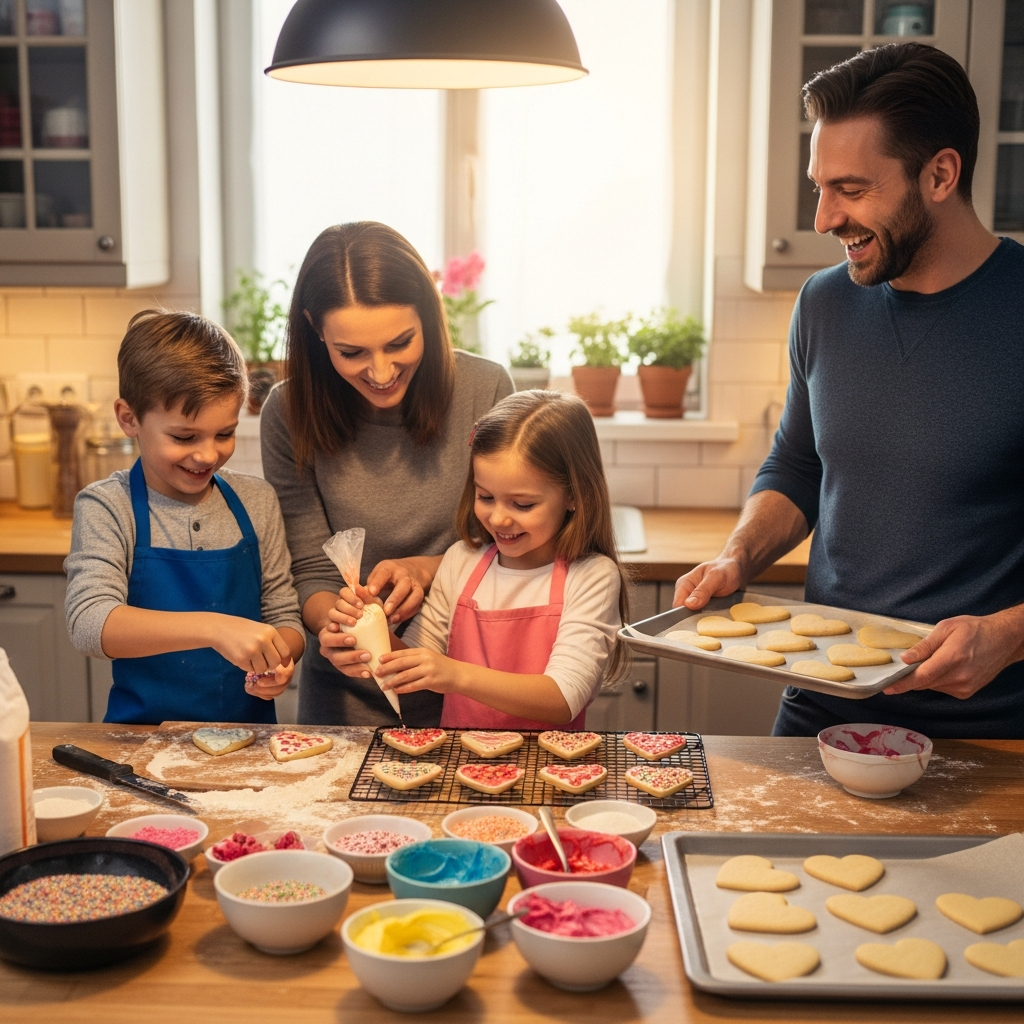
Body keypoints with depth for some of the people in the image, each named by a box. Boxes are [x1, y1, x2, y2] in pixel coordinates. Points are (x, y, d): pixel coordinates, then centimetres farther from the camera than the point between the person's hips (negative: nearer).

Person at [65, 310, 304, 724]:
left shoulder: (257, 501, 6)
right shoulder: (106, 508, -4)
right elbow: (89, 623, -18)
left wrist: (280, 657, -11)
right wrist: (213, 628, -31)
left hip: (249, 733, 1)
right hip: (145, 735, -1)